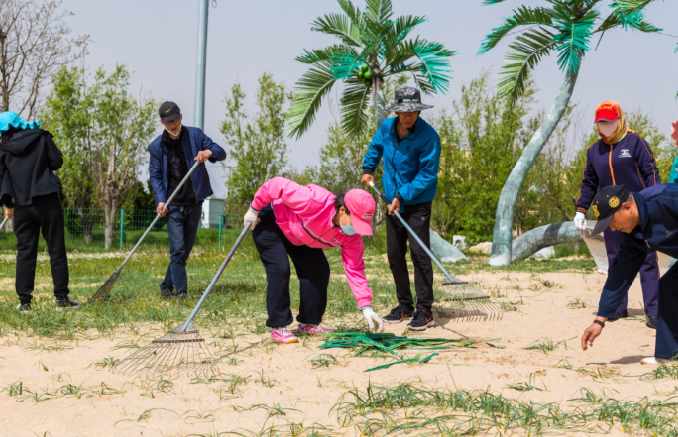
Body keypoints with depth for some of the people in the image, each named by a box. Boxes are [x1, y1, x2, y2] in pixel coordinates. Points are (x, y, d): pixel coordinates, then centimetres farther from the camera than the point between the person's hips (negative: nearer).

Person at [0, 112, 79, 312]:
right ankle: (62, 298, 1)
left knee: (25, 252, 8)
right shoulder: (41, 137, -1)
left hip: (22, 205, 2)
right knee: (56, 250, 2)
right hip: (47, 201, -2)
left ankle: (24, 300, 5)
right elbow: (57, 162, -3)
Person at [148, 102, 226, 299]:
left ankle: (167, 286, 21)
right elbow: (155, 176, 3)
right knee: (177, 249, -12)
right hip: (173, 205, -2)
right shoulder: (157, 146, 2)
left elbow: (221, 153, 5)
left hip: (194, 203, 2)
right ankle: (180, 291, -7)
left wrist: (209, 152, -20)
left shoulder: (195, 135, 3)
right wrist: (160, 200, -14)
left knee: (186, 249, 8)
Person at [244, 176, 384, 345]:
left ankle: (308, 323, 11)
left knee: (319, 271, -3)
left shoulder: (352, 236, -23)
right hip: (270, 222, -6)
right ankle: (277, 328, -13)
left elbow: (355, 270, -20)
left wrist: (366, 307, -29)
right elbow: (276, 185, -35)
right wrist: (254, 210, -21)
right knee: (280, 269, -21)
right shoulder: (315, 201, -43)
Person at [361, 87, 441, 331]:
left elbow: (427, 174, -18)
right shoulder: (386, 128, 0)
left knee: (419, 253, -11)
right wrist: (368, 169, 18)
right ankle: (404, 305, 22)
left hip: (418, 203, -6)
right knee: (395, 255, 10)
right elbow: (376, 146, 25)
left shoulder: (428, 136, -18)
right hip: (393, 202, 6)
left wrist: (402, 196, -19)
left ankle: (424, 311, -6)